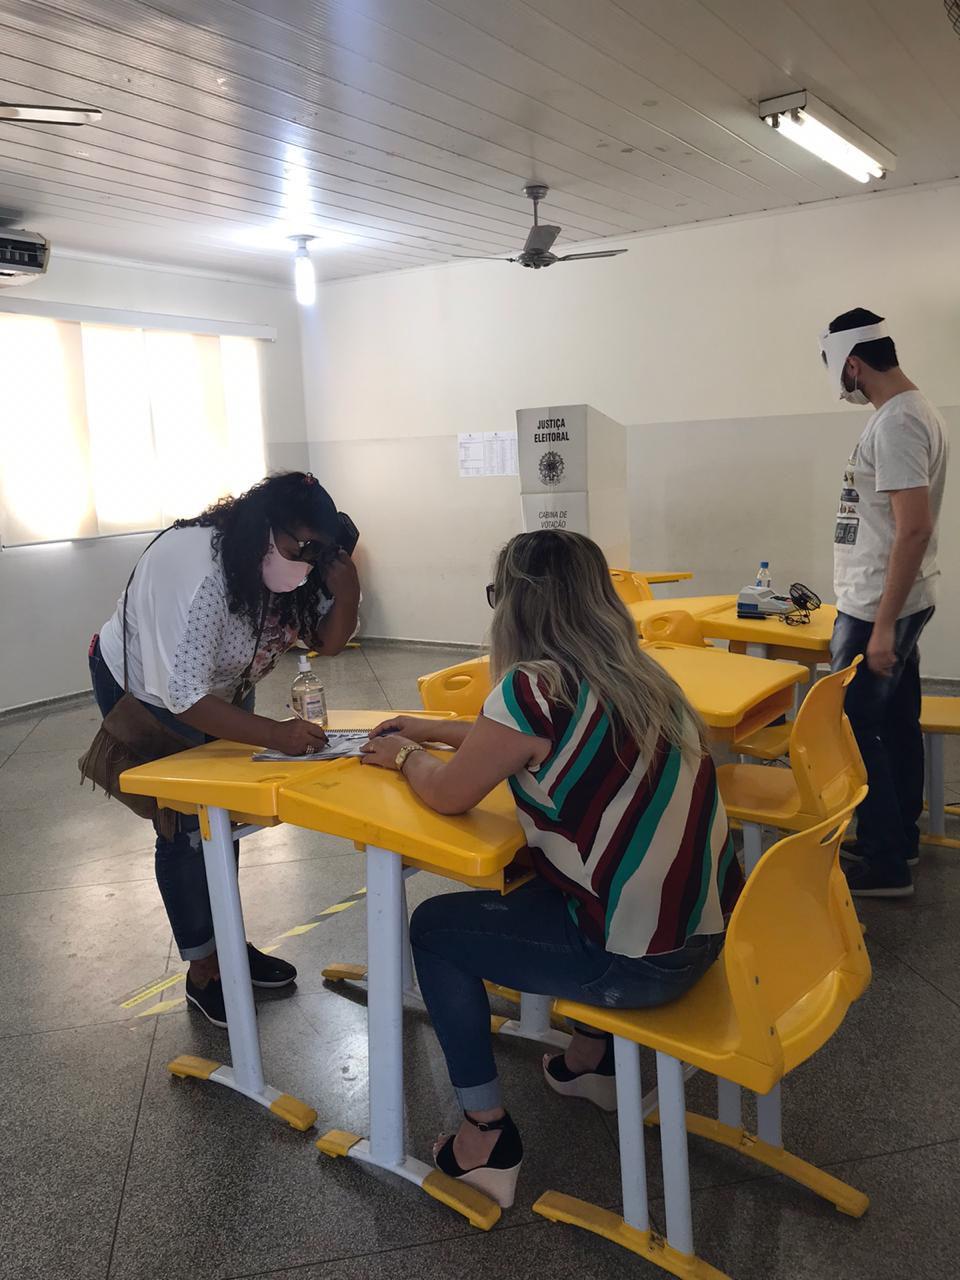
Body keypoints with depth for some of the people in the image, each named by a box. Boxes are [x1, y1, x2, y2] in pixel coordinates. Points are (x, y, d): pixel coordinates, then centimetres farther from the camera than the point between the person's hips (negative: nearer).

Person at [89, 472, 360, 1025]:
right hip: (145, 691, -7)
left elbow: (328, 641, -11)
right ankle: (204, 970, 15)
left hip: (222, 685, 7)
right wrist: (274, 734, -47)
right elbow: (184, 698, -41)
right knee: (187, 828, -2)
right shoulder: (198, 570, -40)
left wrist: (345, 586, -30)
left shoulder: (287, 563, -17)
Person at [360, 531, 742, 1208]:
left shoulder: (536, 688, -21)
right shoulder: (636, 674, 4)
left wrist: (403, 755, 12)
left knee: (434, 928, 11)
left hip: (642, 962, -8)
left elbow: (448, 793, -8)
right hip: (711, 927, 8)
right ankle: (592, 1060, 44)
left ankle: (488, 1139, 19)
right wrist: (435, 730, 25)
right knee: (538, 880, 34)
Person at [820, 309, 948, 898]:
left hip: (880, 607, -10)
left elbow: (914, 527, -26)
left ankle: (885, 865, 7)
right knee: (897, 722, 17)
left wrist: (883, 625, -24)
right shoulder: (915, 410, 12)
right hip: (898, 601, 10)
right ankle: (901, 838, 30)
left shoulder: (897, 422, -19)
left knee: (854, 728, -3)